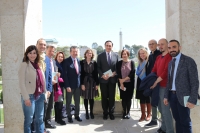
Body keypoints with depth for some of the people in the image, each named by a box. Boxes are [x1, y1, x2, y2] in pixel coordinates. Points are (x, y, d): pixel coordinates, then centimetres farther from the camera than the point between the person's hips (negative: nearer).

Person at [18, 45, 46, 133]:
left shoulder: (38, 65, 13)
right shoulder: (24, 65, -5)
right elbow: (21, 83, -11)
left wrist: (44, 93, 12)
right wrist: (26, 98, -16)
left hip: (40, 95, 6)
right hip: (30, 96, -6)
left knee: (40, 118, 14)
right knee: (29, 119, 2)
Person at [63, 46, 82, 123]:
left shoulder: (78, 61, 7)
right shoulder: (66, 61, -10)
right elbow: (65, 74, -13)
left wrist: (81, 83, 6)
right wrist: (67, 86, -17)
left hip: (78, 84, 5)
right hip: (70, 85, -5)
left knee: (77, 101, 13)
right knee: (68, 102, 8)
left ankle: (77, 115, 26)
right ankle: (69, 116, 21)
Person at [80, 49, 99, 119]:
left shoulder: (94, 63, 1)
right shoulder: (82, 62, -3)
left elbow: (96, 74, 2)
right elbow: (81, 73, -4)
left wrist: (97, 83, -2)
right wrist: (82, 84, -10)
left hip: (92, 82, 1)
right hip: (85, 82, -1)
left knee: (91, 98, 8)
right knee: (85, 98, 6)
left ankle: (91, 112, 20)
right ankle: (86, 112, 17)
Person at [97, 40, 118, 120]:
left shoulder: (116, 55, 7)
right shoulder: (100, 56, 4)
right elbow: (98, 67, 0)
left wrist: (115, 72, -11)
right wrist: (102, 75, -14)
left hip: (112, 79, 1)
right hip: (103, 79, -1)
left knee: (112, 97, 6)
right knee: (104, 97, 6)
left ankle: (111, 113, 18)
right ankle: (105, 113, 17)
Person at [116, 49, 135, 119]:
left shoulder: (132, 62, 1)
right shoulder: (119, 63, 4)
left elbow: (132, 73, -7)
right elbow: (118, 74, -2)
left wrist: (124, 79, -12)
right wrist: (121, 83, -11)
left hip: (130, 83, -1)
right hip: (121, 83, 1)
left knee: (129, 98, 4)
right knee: (123, 98, 4)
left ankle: (128, 112, 15)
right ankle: (124, 112, 15)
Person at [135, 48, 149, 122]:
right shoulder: (140, 62, 9)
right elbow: (137, 73, 5)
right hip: (140, 82, 6)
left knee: (148, 99, 6)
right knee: (142, 99, 10)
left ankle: (149, 114, 21)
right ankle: (143, 115, 20)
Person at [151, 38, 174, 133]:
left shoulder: (170, 56, -12)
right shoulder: (158, 57, 16)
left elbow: (166, 72, -19)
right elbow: (154, 70, 16)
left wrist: (156, 82, -14)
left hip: (165, 86, -9)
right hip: (158, 85, 9)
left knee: (165, 109, -4)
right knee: (161, 108, 16)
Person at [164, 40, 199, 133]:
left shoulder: (188, 61, -10)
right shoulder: (170, 63, 13)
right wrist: (166, 96, 10)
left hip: (183, 96, -6)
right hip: (172, 95, 6)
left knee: (185, 121, 3)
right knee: (177, 120, 15)